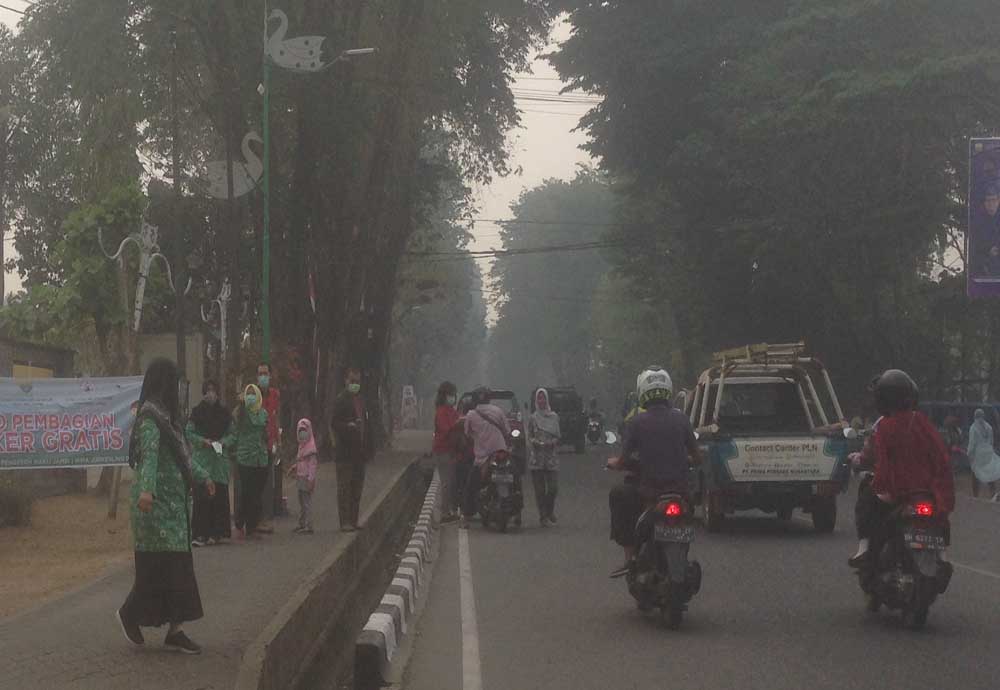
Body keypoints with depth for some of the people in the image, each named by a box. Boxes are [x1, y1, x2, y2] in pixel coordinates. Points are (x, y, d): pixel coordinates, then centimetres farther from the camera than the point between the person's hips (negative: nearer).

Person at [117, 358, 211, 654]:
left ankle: (175, 630, 7)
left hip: (174, 501, 9)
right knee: (160, 563, -7)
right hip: (157, 502, -9)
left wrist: (202, 477, 41)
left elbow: (182, 455, 29)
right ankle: (131, 614, 10)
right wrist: (146, 489, -43)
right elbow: (149, 455, -29)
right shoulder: (150, 418, -14)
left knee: (176, 565, 6)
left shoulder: (166, 416, 16)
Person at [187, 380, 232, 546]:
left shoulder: (224, 413, 9)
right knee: (201, 496, -9)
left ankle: (216, 533, 5)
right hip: (201, 457, -2)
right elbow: (188, 433, 3)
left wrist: (223, 442, -6)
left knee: (219, 495, -2)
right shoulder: (197, 412, 3)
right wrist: (203, 441, -11)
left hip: (220, 457, 2)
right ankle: (200, 534, -9)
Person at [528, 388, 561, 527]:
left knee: (553, 487, -4)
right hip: (537, 457, -1)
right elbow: (529, 436, 6)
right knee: (540, 488, -1)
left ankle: (550, 512, 20)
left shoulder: (554, 417, 8)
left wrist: (553, 442, -11)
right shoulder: (532, 418, 5)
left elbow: (558, 436, 9)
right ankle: (543, 516, 7)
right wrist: (535, 442, -14)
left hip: (551, 457, 1)